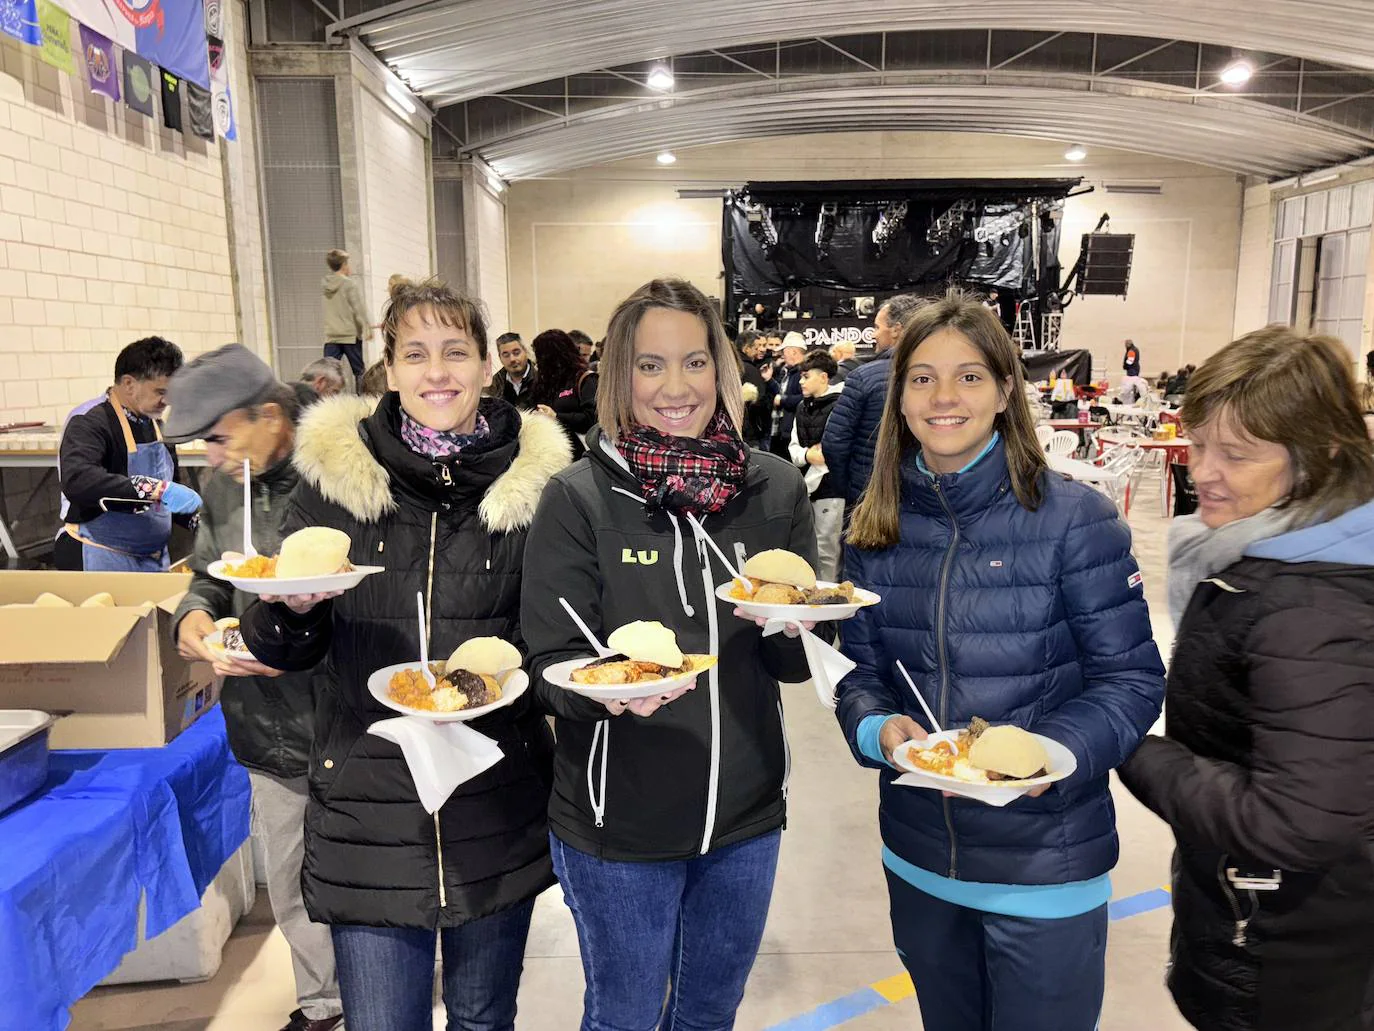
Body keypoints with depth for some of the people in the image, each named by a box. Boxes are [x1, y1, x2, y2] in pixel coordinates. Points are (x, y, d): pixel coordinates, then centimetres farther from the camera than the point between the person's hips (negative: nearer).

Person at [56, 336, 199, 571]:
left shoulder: (156, 424, 9)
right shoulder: (89, 422, -14)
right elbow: (77, 481, -34)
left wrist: (199, 521, 3)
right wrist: (157, 489, -39)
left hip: (154, 559, 7)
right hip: (100, 563, -7)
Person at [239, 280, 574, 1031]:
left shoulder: (535, 480, -4)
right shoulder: (333, 472, -4)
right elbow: (285, 650, 1)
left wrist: (510, 658, -15)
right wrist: (289, 609, -20)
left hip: (500, 807, 1)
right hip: (369, 811, 0)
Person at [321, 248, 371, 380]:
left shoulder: (326, 284, 9)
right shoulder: (350, 283, -9)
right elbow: (359, 308, -13)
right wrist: (367, 327, -7)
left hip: (331, 336, 5)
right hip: (351, 335, -5)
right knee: (358, 371, 6)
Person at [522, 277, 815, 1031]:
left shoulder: (774, 488, -3)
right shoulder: (579, 497, -12)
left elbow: (796, 661, 2)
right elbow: (549, 665, -11)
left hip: (746, 811, 3)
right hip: (617, 822, -3)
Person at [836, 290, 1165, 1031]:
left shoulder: (1073, 519, -13)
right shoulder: (877, 532, 0)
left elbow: (1132, 679, -10)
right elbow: (861, 671, 5)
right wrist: (876, 729, -16)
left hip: (1046, 864, -4)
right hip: (919, 859, 4)